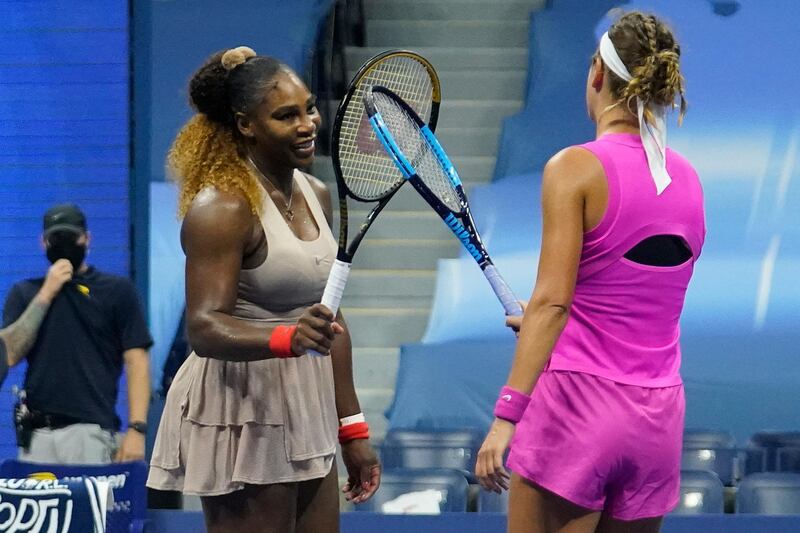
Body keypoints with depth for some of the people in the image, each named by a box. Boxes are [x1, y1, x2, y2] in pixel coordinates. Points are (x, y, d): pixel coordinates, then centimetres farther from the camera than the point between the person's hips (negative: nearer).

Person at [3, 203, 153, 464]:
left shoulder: (117, 289, 9)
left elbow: (136, 361, 2)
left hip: (92, 433, -3)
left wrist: (136, 428, -9)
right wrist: (45, 295, -1)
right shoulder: (24, 293, 17)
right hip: (37, 434, 3)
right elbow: (10, 356, 3)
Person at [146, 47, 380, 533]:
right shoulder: (222, 207, -14)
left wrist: (352, 427, 17)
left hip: (309, 413, 8)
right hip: (241, 417, -8)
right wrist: (288, 338, -41)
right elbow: (204, 328, -23)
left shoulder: (317, 195, 10)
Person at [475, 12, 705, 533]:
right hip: (659, 413, 6)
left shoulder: (575, 168, -8)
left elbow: (552, 301, -17)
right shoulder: (687, 180, 9)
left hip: (580, 404, -6)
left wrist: (508, 412, -19)